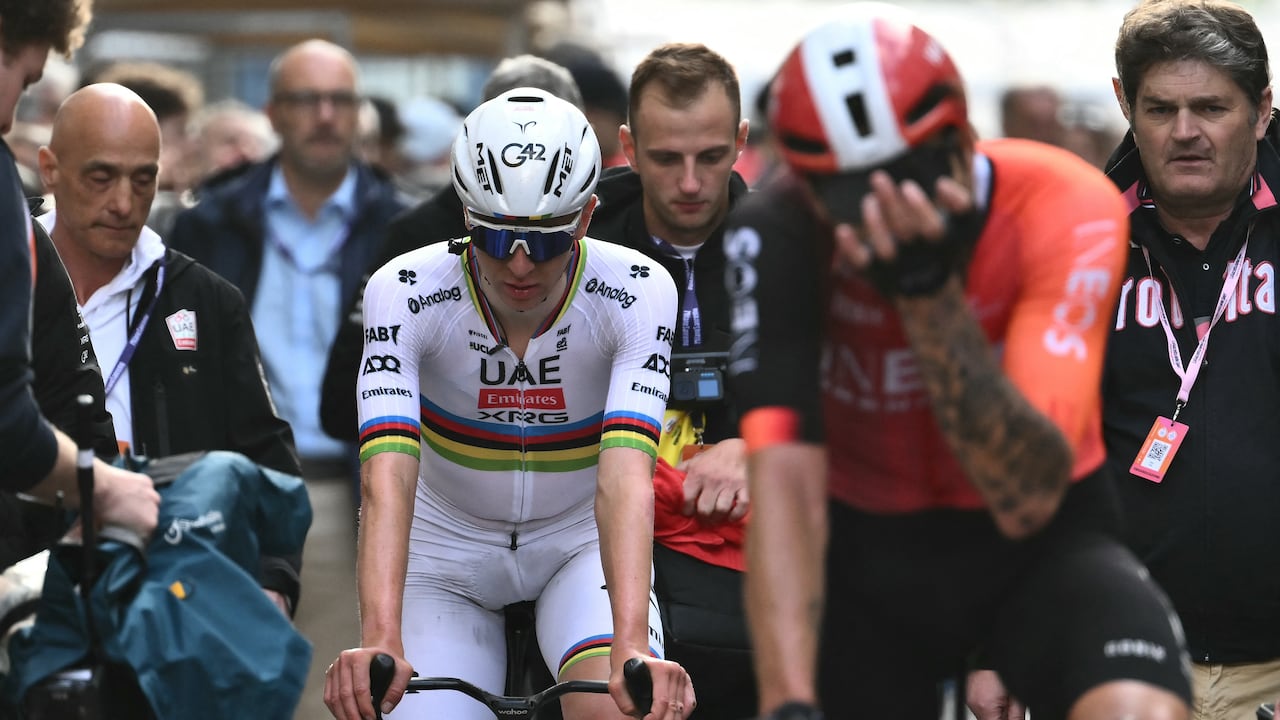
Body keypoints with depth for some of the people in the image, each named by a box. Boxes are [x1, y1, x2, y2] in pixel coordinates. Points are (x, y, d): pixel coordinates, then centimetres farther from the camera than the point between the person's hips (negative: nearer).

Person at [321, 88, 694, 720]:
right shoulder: (405, 293, -23)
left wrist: (631, 646, -49)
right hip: (449, 549, 1)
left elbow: (625, 477, -34)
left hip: (580, 542, -1)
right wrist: (380, 641, -50)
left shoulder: (636, 292, -23)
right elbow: (388, 478, -34)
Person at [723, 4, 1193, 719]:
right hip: (868, 553, 2)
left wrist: (929, 295, -41)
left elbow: (1028, 499, -30)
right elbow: (785, 480, -30)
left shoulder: (1067, 208, -24)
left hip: (1042, 542, -1)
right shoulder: (779, 232, -22)